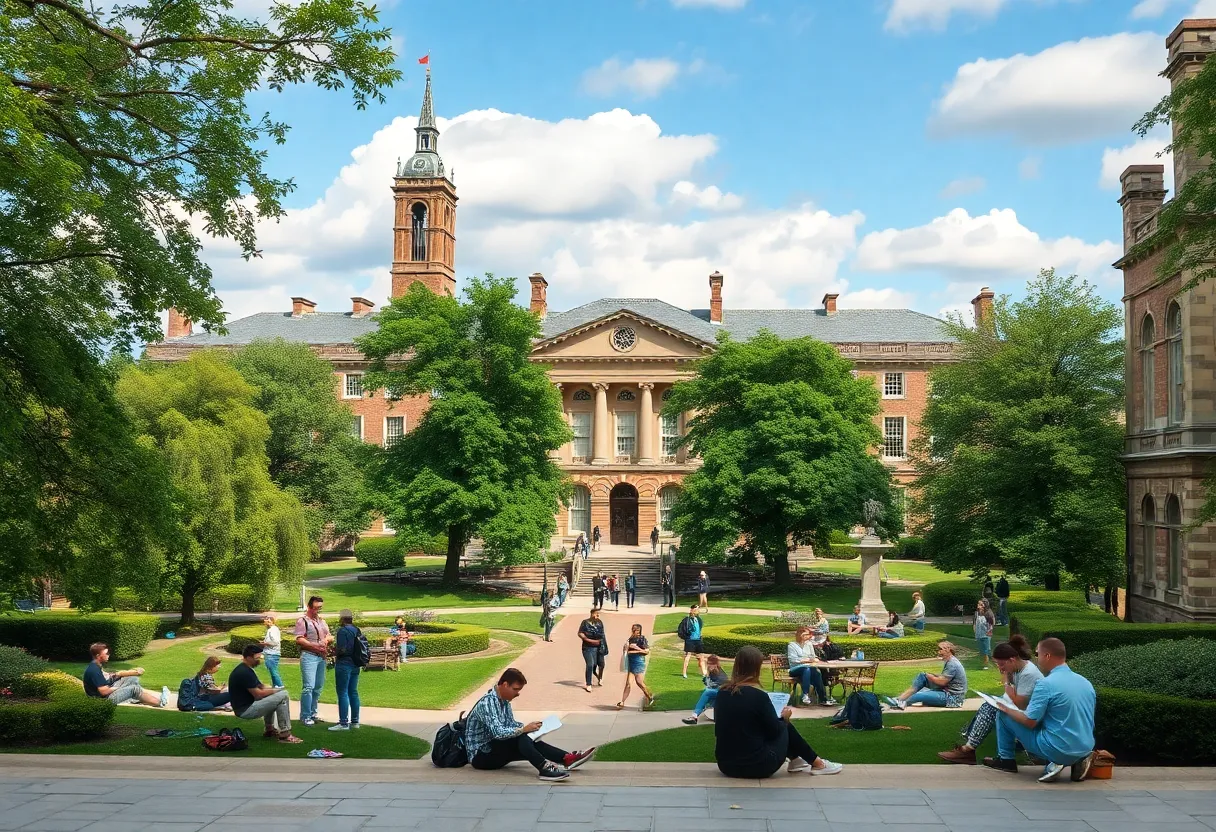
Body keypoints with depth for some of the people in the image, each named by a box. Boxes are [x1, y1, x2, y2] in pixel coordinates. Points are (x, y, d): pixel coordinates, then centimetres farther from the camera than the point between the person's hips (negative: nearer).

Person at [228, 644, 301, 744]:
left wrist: (274, 689, -3)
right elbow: (258, 694, -20)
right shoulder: (245, 672, -21)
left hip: (246, 705, 11)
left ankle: (269, 729, 27)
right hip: (245, 710, -11)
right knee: (283, 696, -17)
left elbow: (260, 687, 14)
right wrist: (276, 690, -7)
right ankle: (285, 735, -15)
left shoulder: (243, 669, 13)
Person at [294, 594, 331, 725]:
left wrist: (327, 639, 1)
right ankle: (305, 716, -8)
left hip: (321, 656, 7)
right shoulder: (302, 620, -3)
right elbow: (299, 639, -11)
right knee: (308, 686, -12)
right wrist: (315, 646, -18)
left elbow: (329, 636, 25)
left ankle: (312, 713, 19)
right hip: (308, 656, -7)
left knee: (318, 686, 9)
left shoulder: (322, 621, 20)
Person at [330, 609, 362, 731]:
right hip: (355, 665, 8)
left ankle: (344, 723, -5)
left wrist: (333, 651, -1)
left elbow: (342, 650, -21)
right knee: (353, 692, 13)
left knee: (342, 693, -4)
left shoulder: (343, 631, -14)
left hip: (344, 665, -8)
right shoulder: (357, 630, 10)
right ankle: (355, 721, 18)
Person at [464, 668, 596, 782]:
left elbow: (511, 724, 13)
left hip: (495, 751, 9)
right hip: (480, 756, -9)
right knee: (519, 739, -29)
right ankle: (544, 768, -42)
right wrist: (524, 729, -33)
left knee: (531, 744, -10)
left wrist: (529, 727, -5)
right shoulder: (487, 703, -23)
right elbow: (498, 732, -33)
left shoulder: (504, 701, 7)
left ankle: (567, 758, -21)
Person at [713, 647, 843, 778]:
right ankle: (817, 763, 30)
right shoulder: (758, 695, -16)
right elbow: (775, 731, -5)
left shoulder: (722, 693, 1)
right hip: (757, 765, -6)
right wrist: (784, 718, 15)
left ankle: (795, 760, 40)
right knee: (785, 727, 18)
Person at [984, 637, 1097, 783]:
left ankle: (1005, 760, 19)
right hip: (1085, 748, 6)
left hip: (1059, 750, -6)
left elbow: (1029, 722, -12)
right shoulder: (1086, 682, 7)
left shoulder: (1046, 684, -16)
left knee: (1003, 715, 5)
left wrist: (1007, 709, 6)